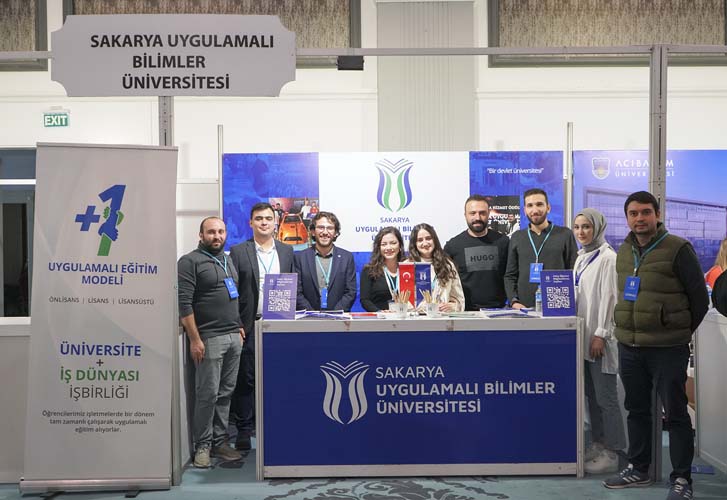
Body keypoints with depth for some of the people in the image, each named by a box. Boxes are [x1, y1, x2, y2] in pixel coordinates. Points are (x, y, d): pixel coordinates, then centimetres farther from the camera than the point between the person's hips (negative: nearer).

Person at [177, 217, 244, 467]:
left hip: (234, 337, 7)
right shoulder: (190, 261, -5)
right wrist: (194, 339, -16)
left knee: (226, 392, 9)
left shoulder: (228, 261, 18)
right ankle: (202, 445, 12)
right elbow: (184, 303, -12)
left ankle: (219, 442, 19)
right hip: (209, 338, -6)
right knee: (208, 394, -1)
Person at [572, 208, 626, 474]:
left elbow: (609, 298, -15)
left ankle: (611, 453, 6)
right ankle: (597, 444, 24)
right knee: (591, 394, 14)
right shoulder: (581, 258, 15)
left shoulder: (607, 257, -10)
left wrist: (600, 335, -17)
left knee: (605, 397, -2)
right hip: (584, 334, 8)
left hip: (599, 337, -8)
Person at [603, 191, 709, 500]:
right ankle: (639, 469, 28)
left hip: (667, 348, -6)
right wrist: (631, 328, 15)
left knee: (675, 413, 3)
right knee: (636, 410, 15)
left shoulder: (678, 249, -9)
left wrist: (680, 334, 2)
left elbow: (699, 297, -4)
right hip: (629, 346, 6)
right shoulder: (623, 252, 9)